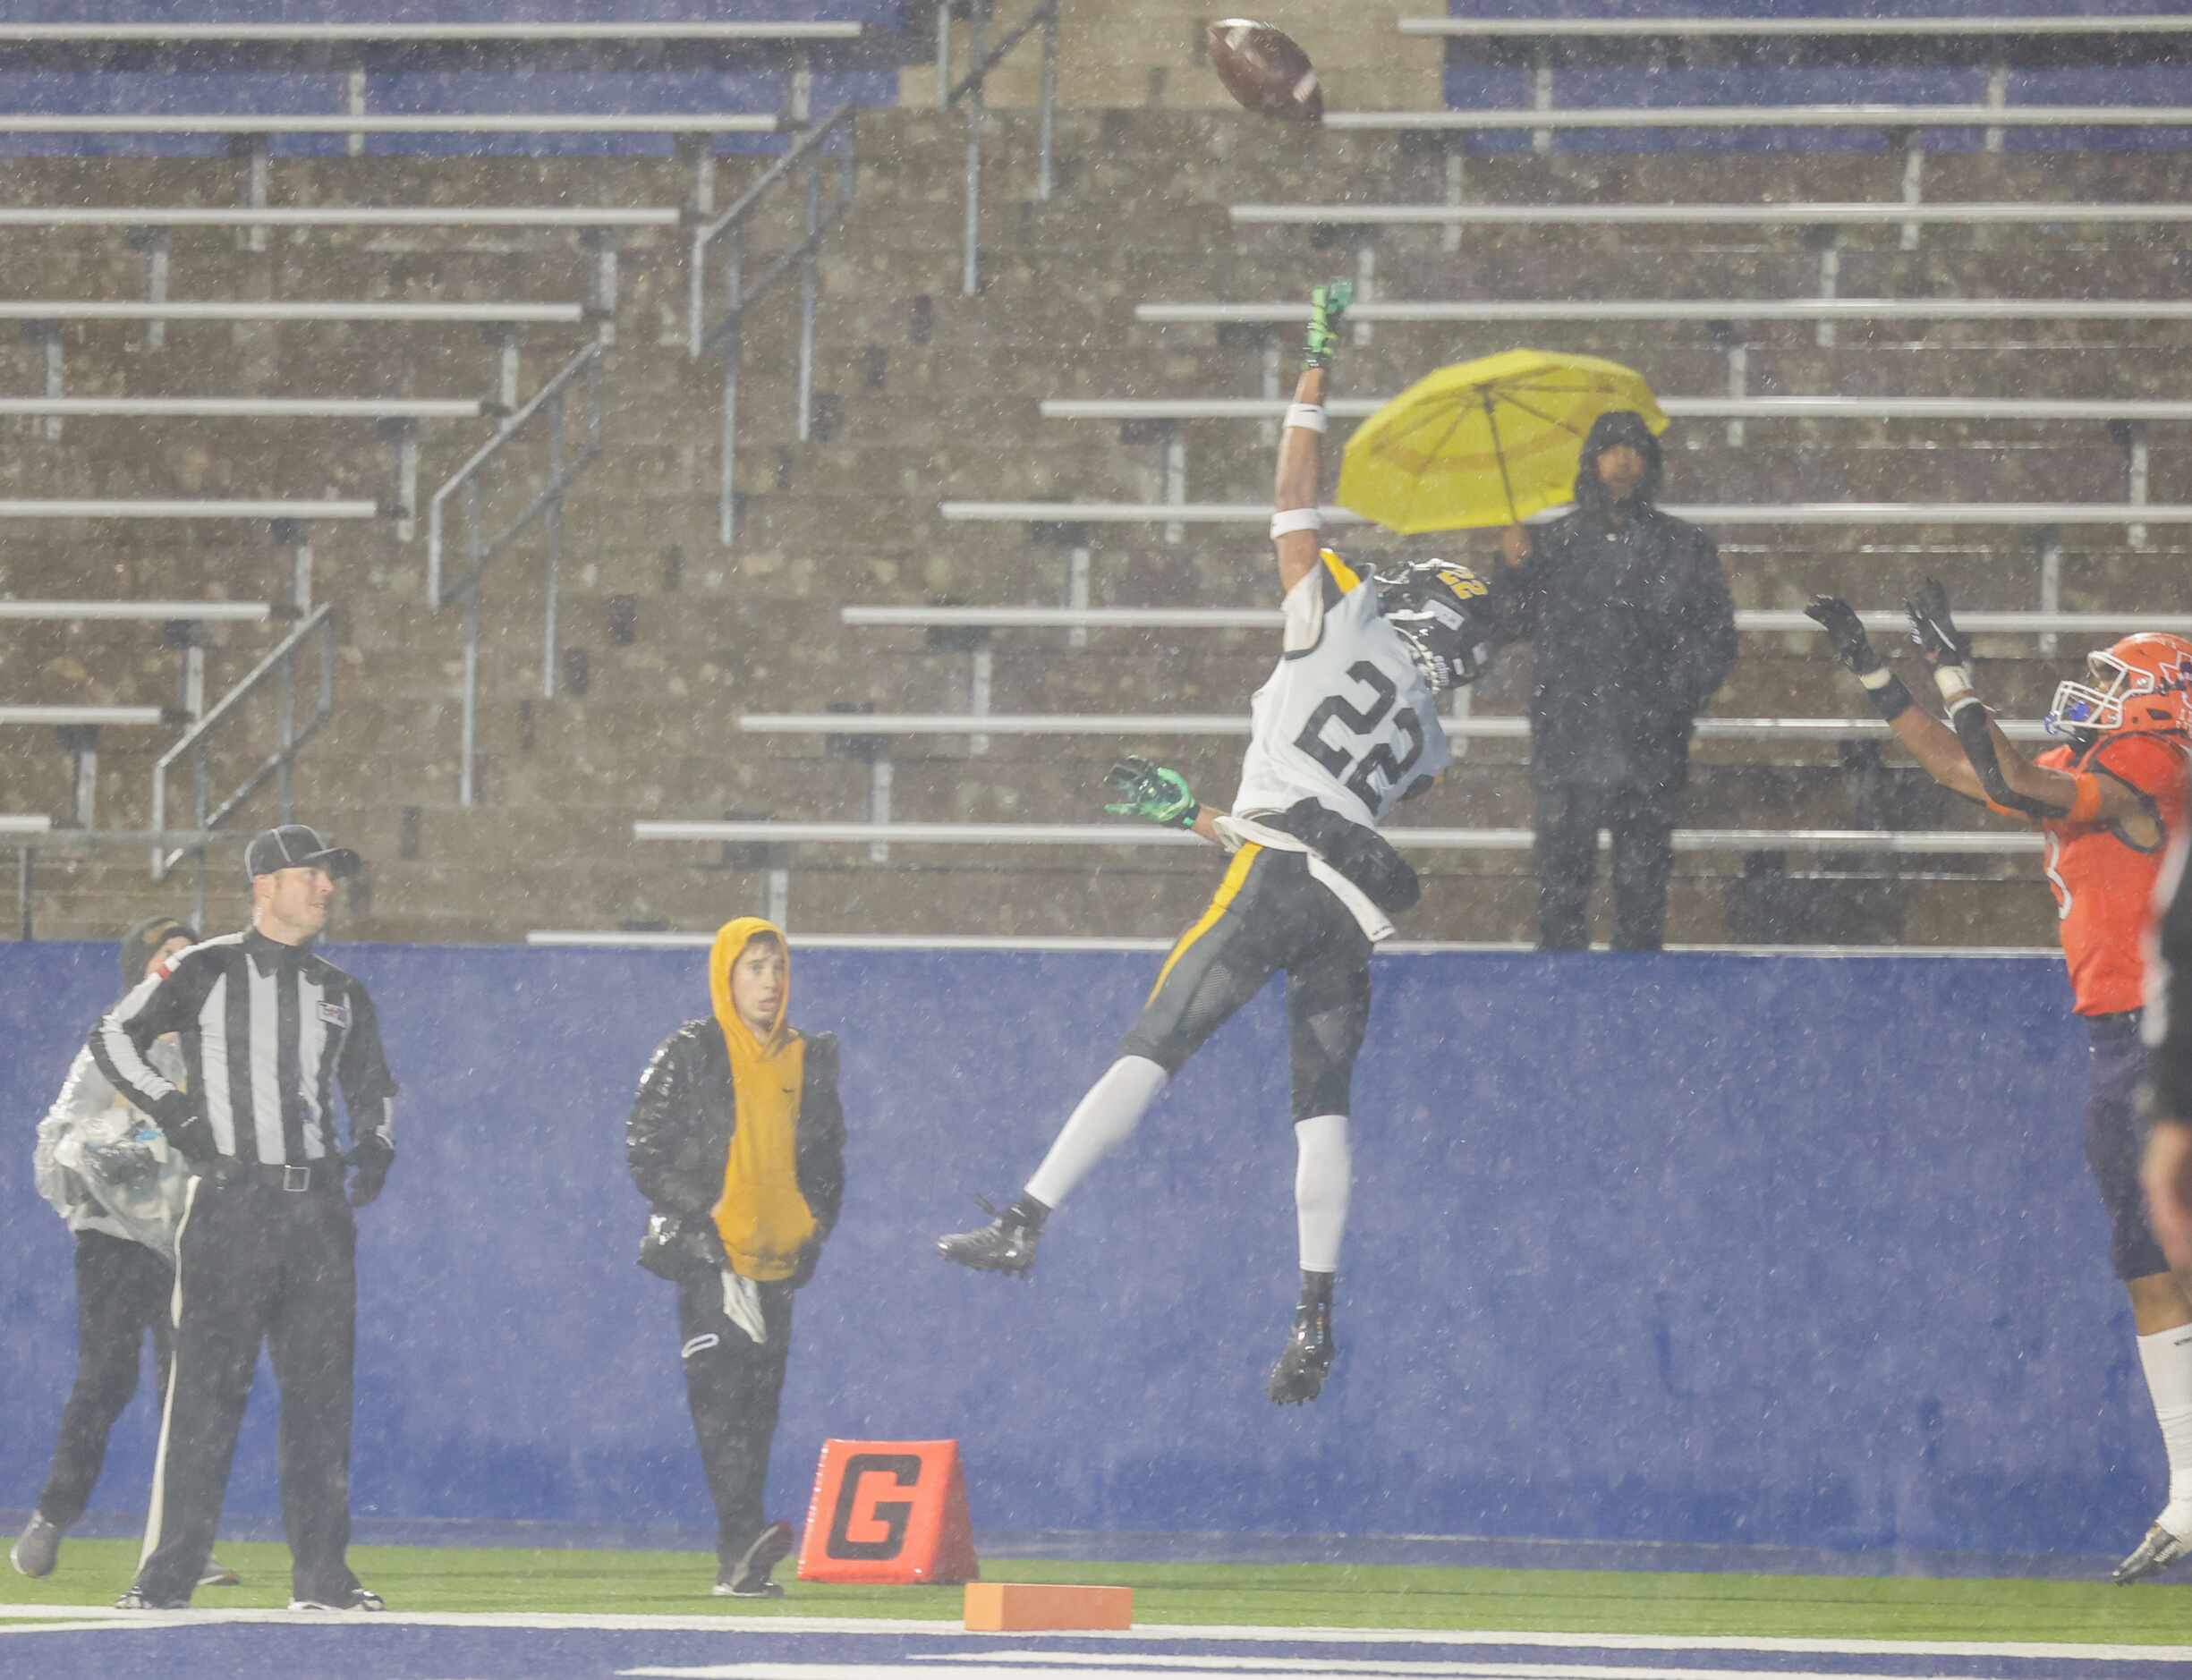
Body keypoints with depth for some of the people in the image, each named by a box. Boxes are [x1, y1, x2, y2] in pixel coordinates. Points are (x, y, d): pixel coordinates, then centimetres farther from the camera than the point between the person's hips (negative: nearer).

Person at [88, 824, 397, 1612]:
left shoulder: (340, 992, 15)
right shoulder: (208, 972, 1)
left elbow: (373, 1084, 27)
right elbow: (114, 1036, 3)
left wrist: (375, 1142, 7)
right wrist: (171, 1108, -8)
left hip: (318, 1207, 5)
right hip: (230, 1205, -5)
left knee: (321, 1390, 3)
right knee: (206, 1385, -8)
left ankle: (321, 1575, 7)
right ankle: (167, 1574, -7)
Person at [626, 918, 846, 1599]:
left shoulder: (809, 1059, 14)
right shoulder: (690, 1055, -2)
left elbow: (826, 1154, 23)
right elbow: (644, 1147, -4)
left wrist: (817, 1224, 9)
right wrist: (701, 1212, -12)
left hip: (778, 1260, 6)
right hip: (709, 1256, -5)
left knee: (760, 1403, 5)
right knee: (722, 1389, -18)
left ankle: (743, 1567, 7)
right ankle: (741, 1540, -30)